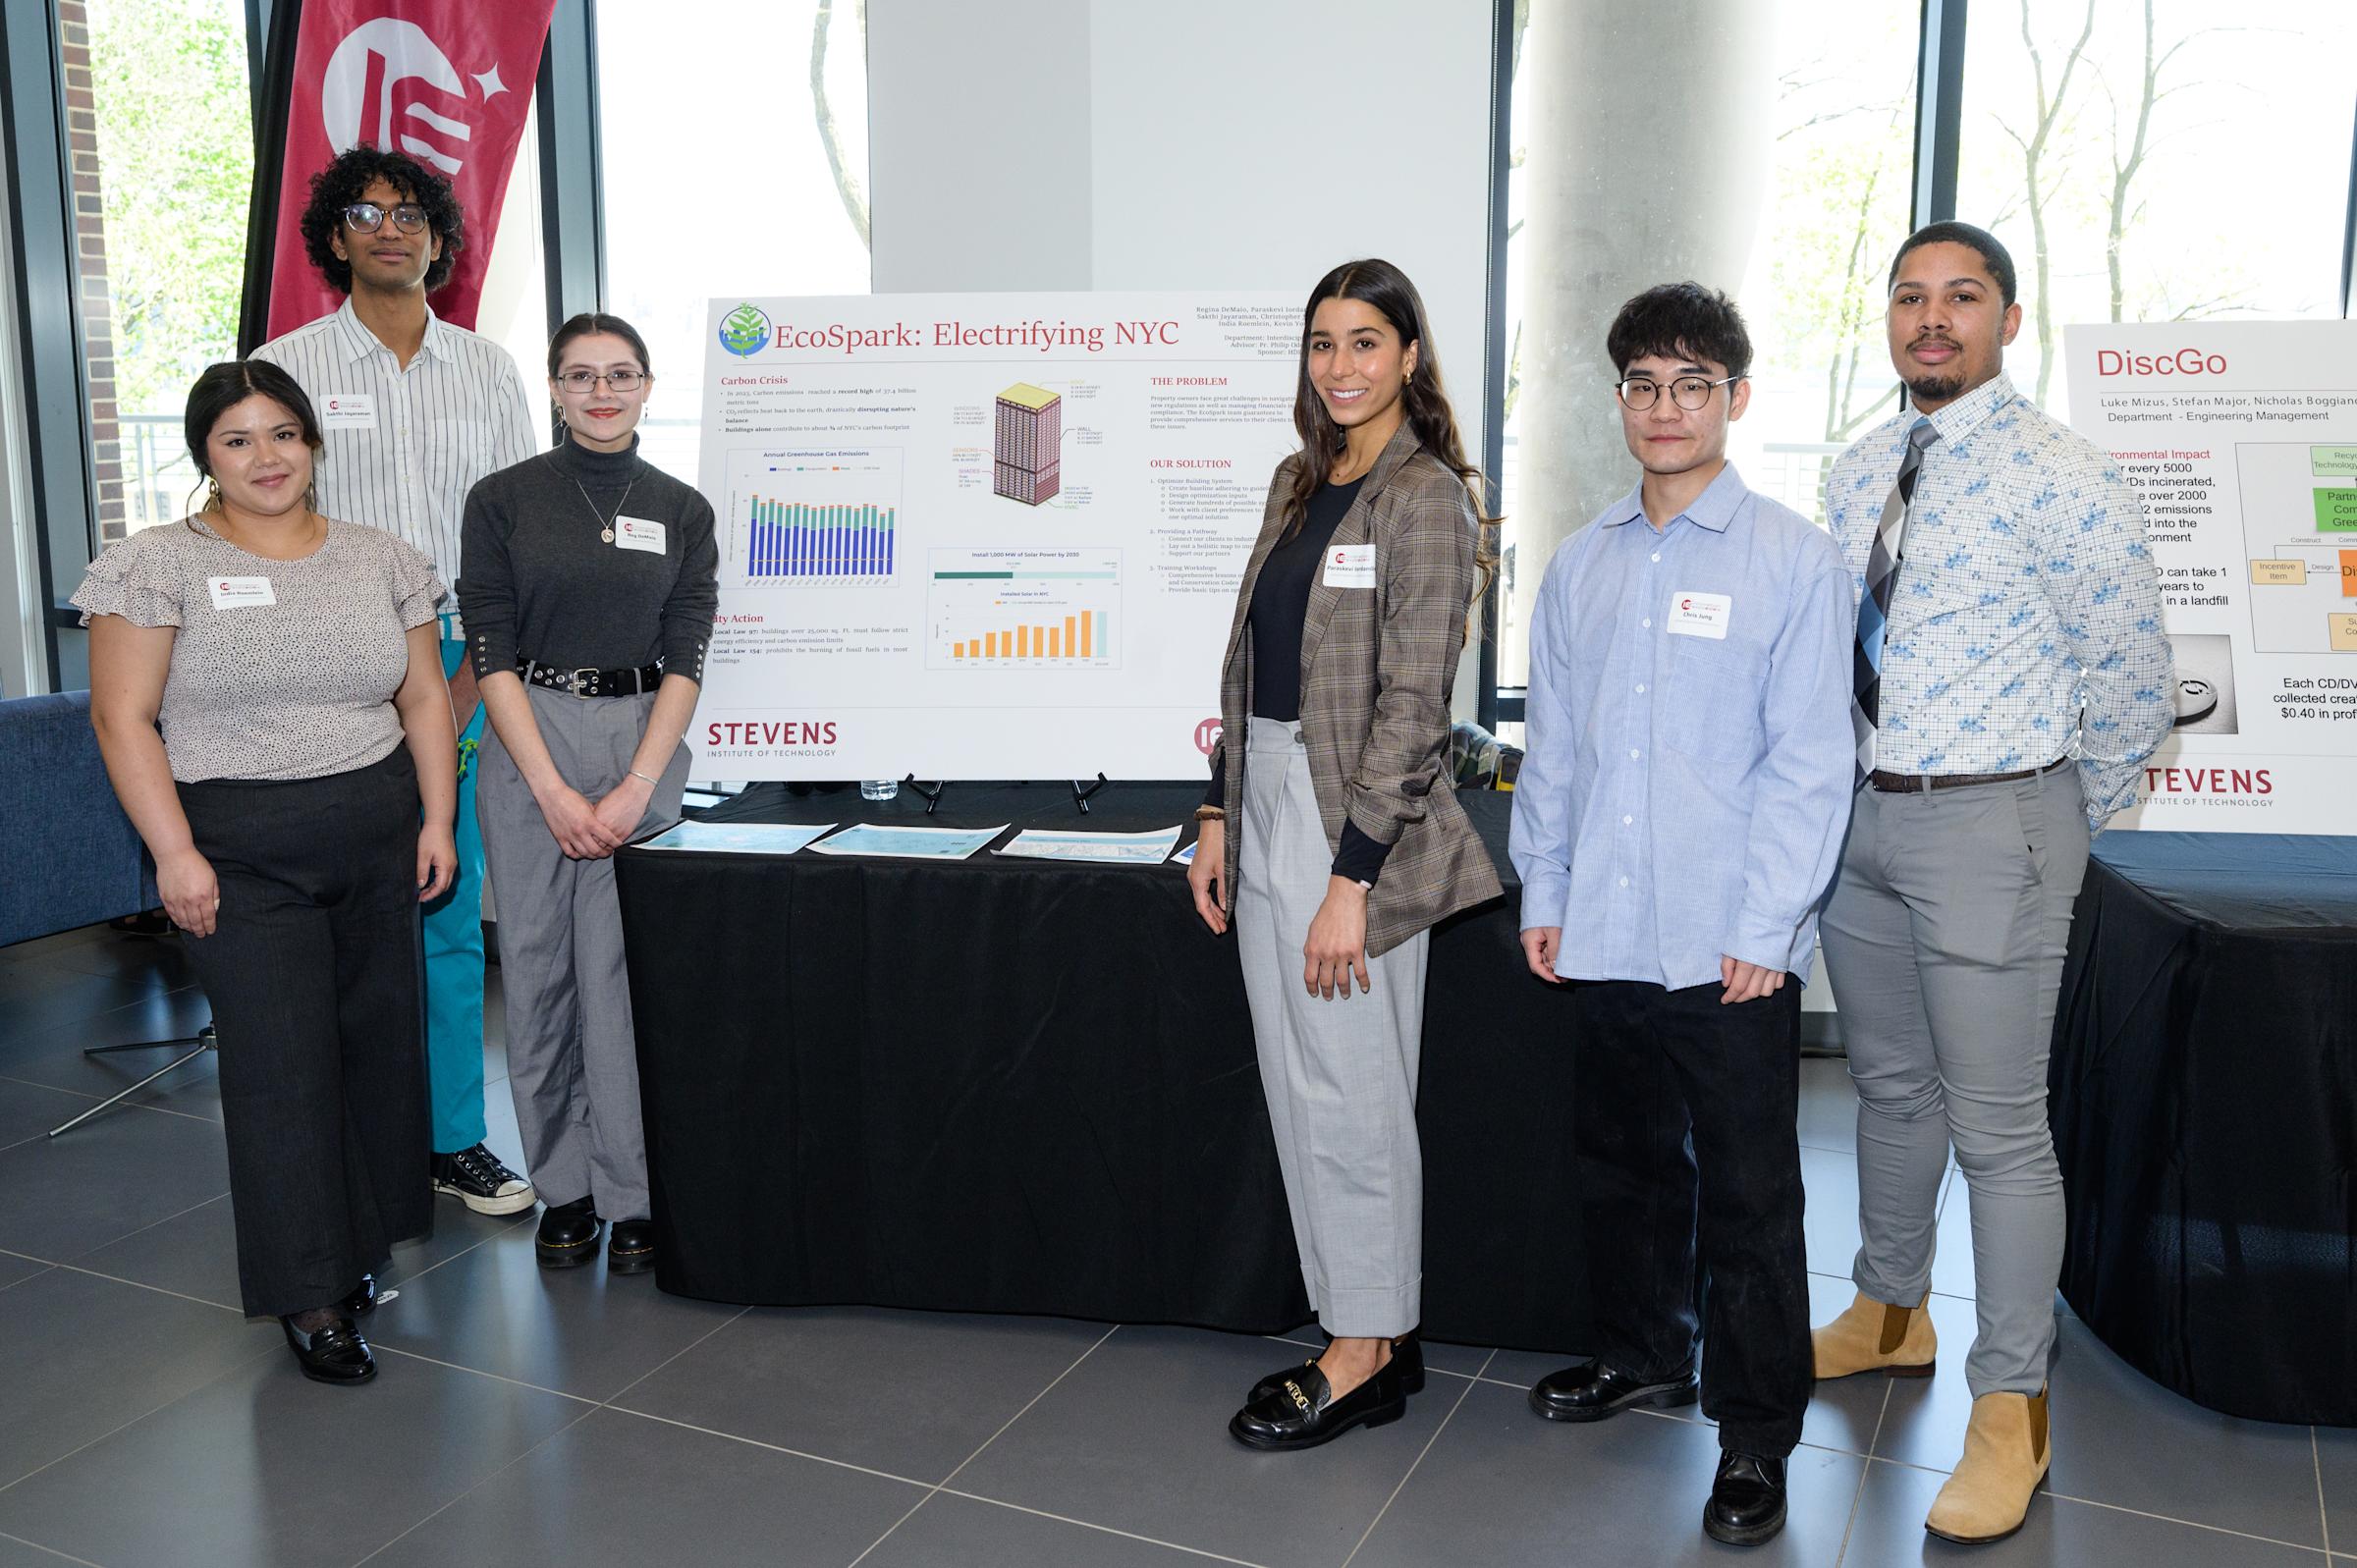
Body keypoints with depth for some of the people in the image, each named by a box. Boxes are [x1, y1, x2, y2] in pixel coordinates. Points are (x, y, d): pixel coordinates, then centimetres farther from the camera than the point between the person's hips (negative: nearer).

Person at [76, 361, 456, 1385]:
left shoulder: (381, 561, 8)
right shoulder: (161, 566, -3)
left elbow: (425, 700, 11)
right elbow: (123, 718, -6)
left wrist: (437, 821, 3)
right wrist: (175, 853, -12)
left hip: (378, 843, 4)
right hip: (241, 855, -4)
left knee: (378, 1045, 8)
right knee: (281, 1065, -4)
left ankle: (359, 1243, 26)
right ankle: (309, 1298, 5)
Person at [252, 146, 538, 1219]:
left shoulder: (489, 370, 11)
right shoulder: (284, 366, 3)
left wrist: (463, 687, -2)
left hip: (466, 669, 2)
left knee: (453, 913, 7)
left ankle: (455, 1140, 18)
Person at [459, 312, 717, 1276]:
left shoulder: (682, 511, 6)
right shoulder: (503, 501, 3)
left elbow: (685, 657, 1)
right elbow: (491, 651, -2)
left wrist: (635, 787, -10)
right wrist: (553, 789, -11)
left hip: (642, 742, 0)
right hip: (529, 745, 0)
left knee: (628, 971, -2)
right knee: (539, 968, 4)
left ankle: (633, 1195, 9)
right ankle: (565, 1187, 18)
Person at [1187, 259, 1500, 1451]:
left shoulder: (1425, 496, -10)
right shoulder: (1298, 484, 14)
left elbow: (1411, 701, -16)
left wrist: (1350, 878, -19)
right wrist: (1219, 816, 11)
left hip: (1356, 815, -8)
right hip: (1266, 802, 8)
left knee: (1350, 1092, 1)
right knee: (1297, 1087, 13)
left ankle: (1370, 1351, 19)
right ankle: (1365, 1336, 27)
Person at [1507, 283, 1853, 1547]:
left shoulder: (1792, 559, -4)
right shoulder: (1582, 563, 10)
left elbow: (1807, 762, -7)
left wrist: (1765, 929, -11)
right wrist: (1543, 895, 8)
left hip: (1732, 948, -4)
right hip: (1602, 937, 5)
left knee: (1747, 1196, 5)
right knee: (1622, 1162, 19)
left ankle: (1753, 1434, 21)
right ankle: (1642, 1354, 40)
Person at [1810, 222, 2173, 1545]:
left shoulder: (2058, 476, -12)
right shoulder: (1859, 475, 8)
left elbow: (2133, 670, -8)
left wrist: (2070, 815, 2)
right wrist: (1850, 787, 12)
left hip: (1987, 824, -6)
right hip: (1858, 810, 7)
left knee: (1999, 1127, 1)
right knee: (1891, 1089, 20)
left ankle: (2012, 1410, 17)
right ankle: (1890, 1314, 40)